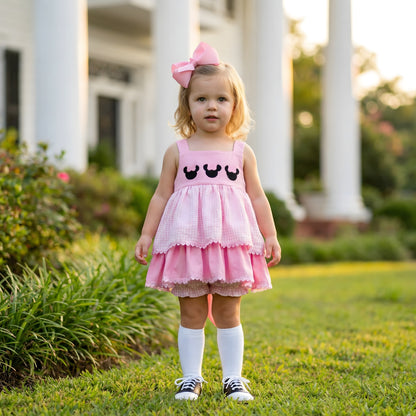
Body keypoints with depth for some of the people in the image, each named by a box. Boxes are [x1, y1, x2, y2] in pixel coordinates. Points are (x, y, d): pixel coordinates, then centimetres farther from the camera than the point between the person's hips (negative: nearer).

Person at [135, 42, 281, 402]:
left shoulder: (242, 152, 7)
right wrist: (147, 234, 4)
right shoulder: (177, 152, 6)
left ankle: (233, 379, 15)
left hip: (231, 240, 0)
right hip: (187, 239, 0)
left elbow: (257, 197, 10)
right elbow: (162, 195, 9)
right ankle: (191, 379, 14)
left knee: (228, 314, 6)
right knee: (191, 314, 4)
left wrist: (271, 236, 5)